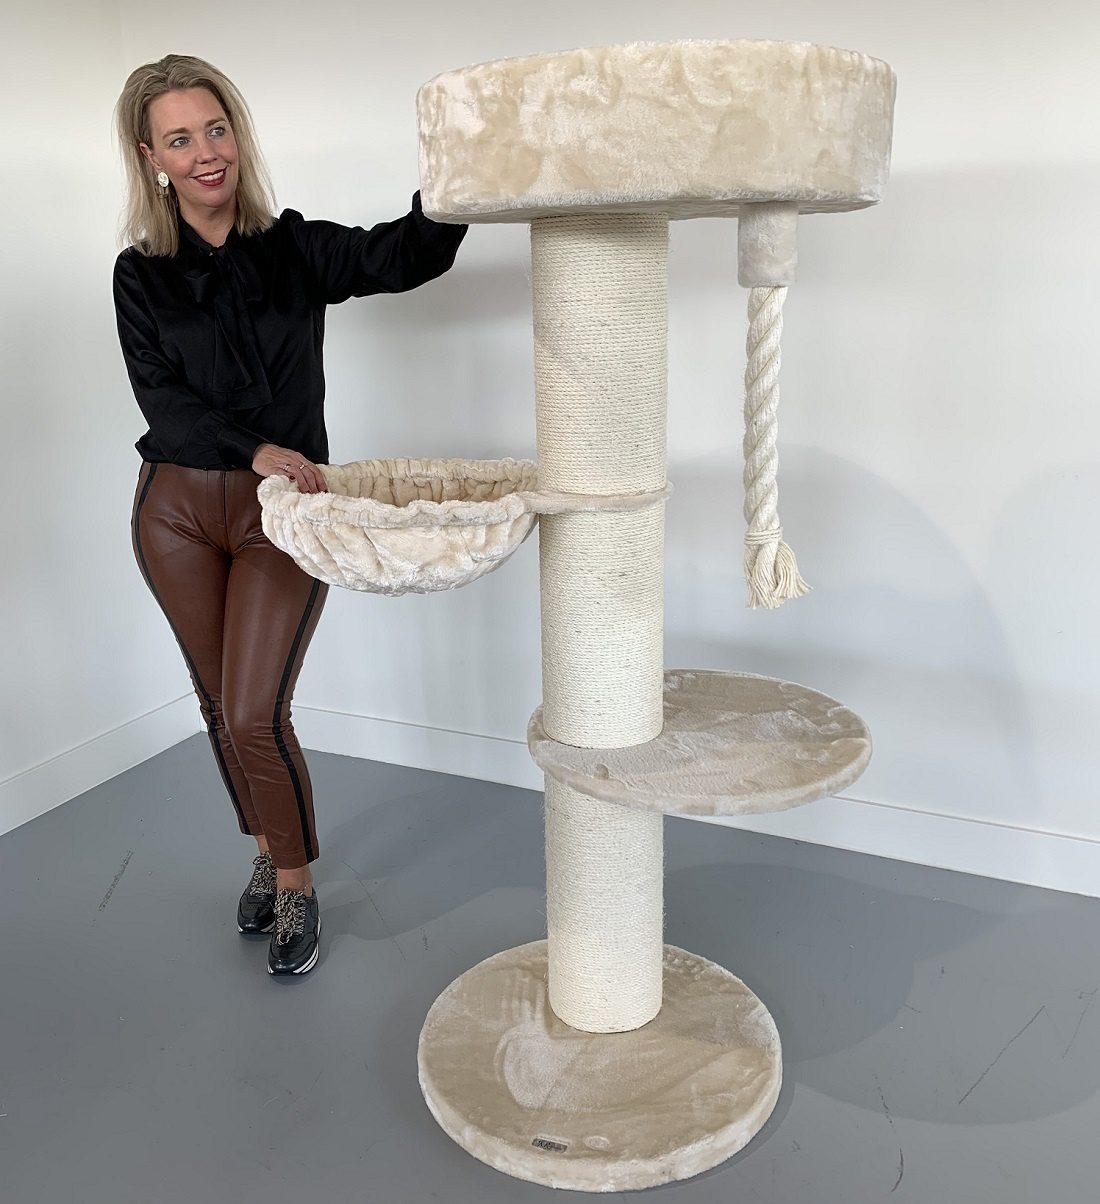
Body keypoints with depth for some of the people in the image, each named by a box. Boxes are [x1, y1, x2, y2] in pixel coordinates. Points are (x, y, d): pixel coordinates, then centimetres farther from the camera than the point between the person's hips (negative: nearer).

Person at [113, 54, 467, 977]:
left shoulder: (296, 251, 1)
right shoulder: (141, 274, 3)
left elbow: (409, 253, -13)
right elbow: (163, 400, -8)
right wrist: (255, 449, -24)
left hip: (282, 509, -2)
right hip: (177, 509, 3)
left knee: (256, 715, -7)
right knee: (220, 706, 12)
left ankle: (296, 885, 15)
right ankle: (270, 853, 34)